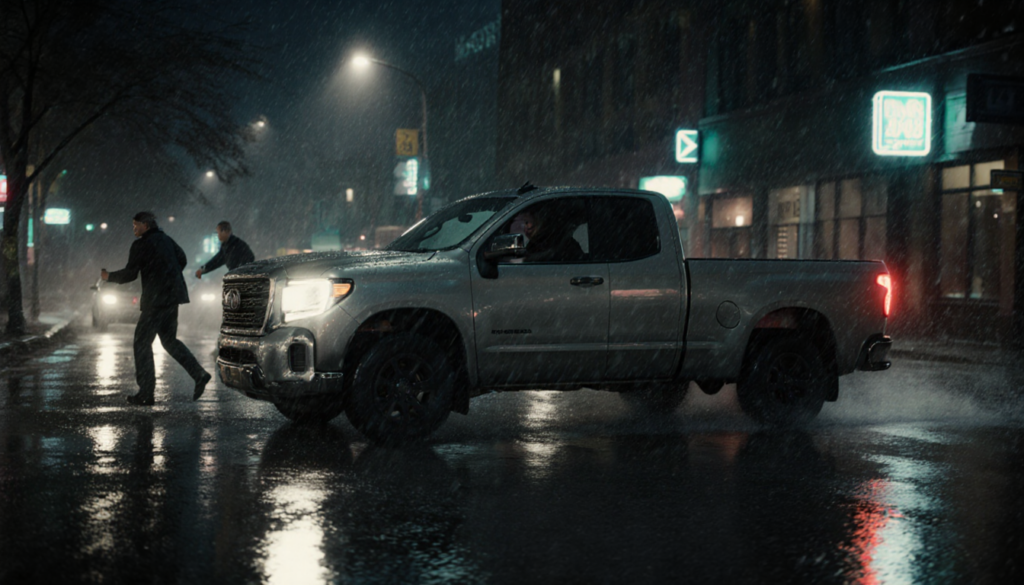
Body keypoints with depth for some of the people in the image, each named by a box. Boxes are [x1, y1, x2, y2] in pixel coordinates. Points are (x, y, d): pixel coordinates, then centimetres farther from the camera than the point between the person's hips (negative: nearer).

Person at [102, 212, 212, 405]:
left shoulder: (141, 244, -9)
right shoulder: (165, 239, 14)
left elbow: (130, 273, -9)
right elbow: (182, 260, 18)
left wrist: (109, 276, 7)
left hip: (156, 298, -8)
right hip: (172, 297, 8)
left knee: (142, 342, -2)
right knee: (169, 340, 18)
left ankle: (146, 393, -3)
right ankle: (199, 375, 4)